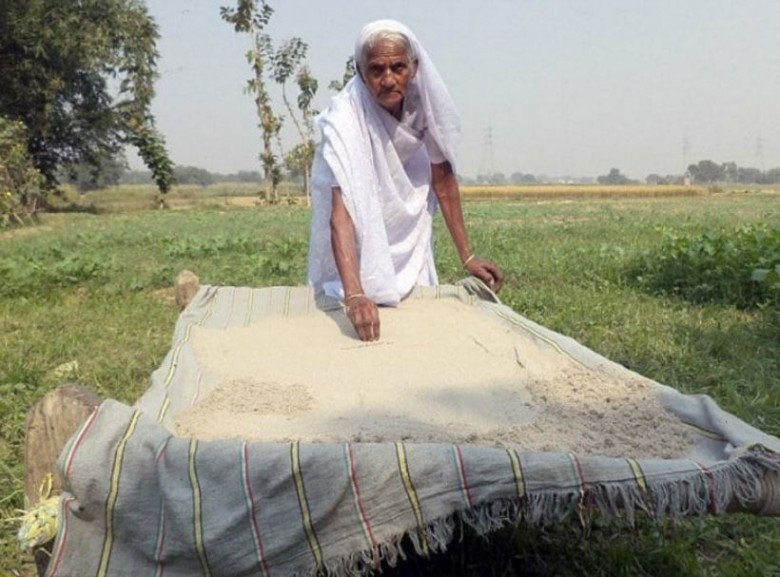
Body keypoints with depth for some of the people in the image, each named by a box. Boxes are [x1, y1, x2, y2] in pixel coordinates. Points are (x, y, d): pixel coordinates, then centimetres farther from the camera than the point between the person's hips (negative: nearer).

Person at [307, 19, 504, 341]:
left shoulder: (424, 97, -27)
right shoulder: (345, 118, -39)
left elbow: (442, 177, -15)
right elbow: (341, 212, -47)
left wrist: (467, 257, -16)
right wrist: (354, 296, -59)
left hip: (404, 195, 3)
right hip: (355, 192, -3)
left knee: (415, 296, 4)